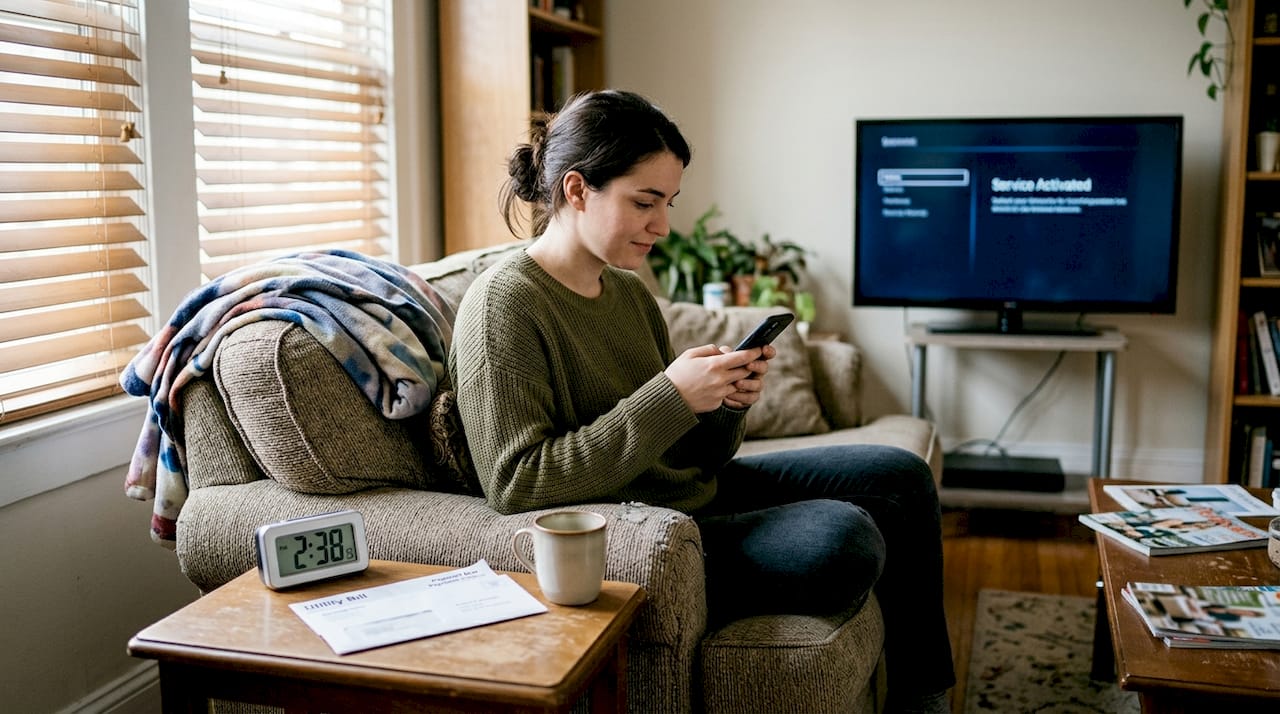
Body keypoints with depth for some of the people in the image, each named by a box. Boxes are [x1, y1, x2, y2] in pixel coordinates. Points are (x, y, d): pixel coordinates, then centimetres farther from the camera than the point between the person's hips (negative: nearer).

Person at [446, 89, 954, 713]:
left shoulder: (629, 292, 8)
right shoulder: (503, 307, -17)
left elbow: (689, 456, 12)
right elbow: (515, 486, -24)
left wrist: (727, 403, -11)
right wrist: (668, 398, -26)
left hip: (694, 495, 9)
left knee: (902, 476, 8)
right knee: (844, 537, -26)